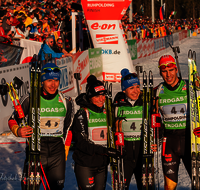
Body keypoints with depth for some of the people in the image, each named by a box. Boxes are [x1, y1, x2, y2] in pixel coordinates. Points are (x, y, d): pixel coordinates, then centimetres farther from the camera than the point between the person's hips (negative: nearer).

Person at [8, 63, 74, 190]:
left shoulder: (66, 102, 5)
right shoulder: (30, 100, -3)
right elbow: (13, 120, 6)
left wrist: (65, 152, 13)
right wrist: (18, 131, -15)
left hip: (57, 151, 2)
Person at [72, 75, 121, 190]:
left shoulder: (106, 113, 11)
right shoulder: (82, 114, -7)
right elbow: (82, 143, -16)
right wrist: (104, 151, -24)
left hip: (102, 164, 5)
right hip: (85, 164, -5)